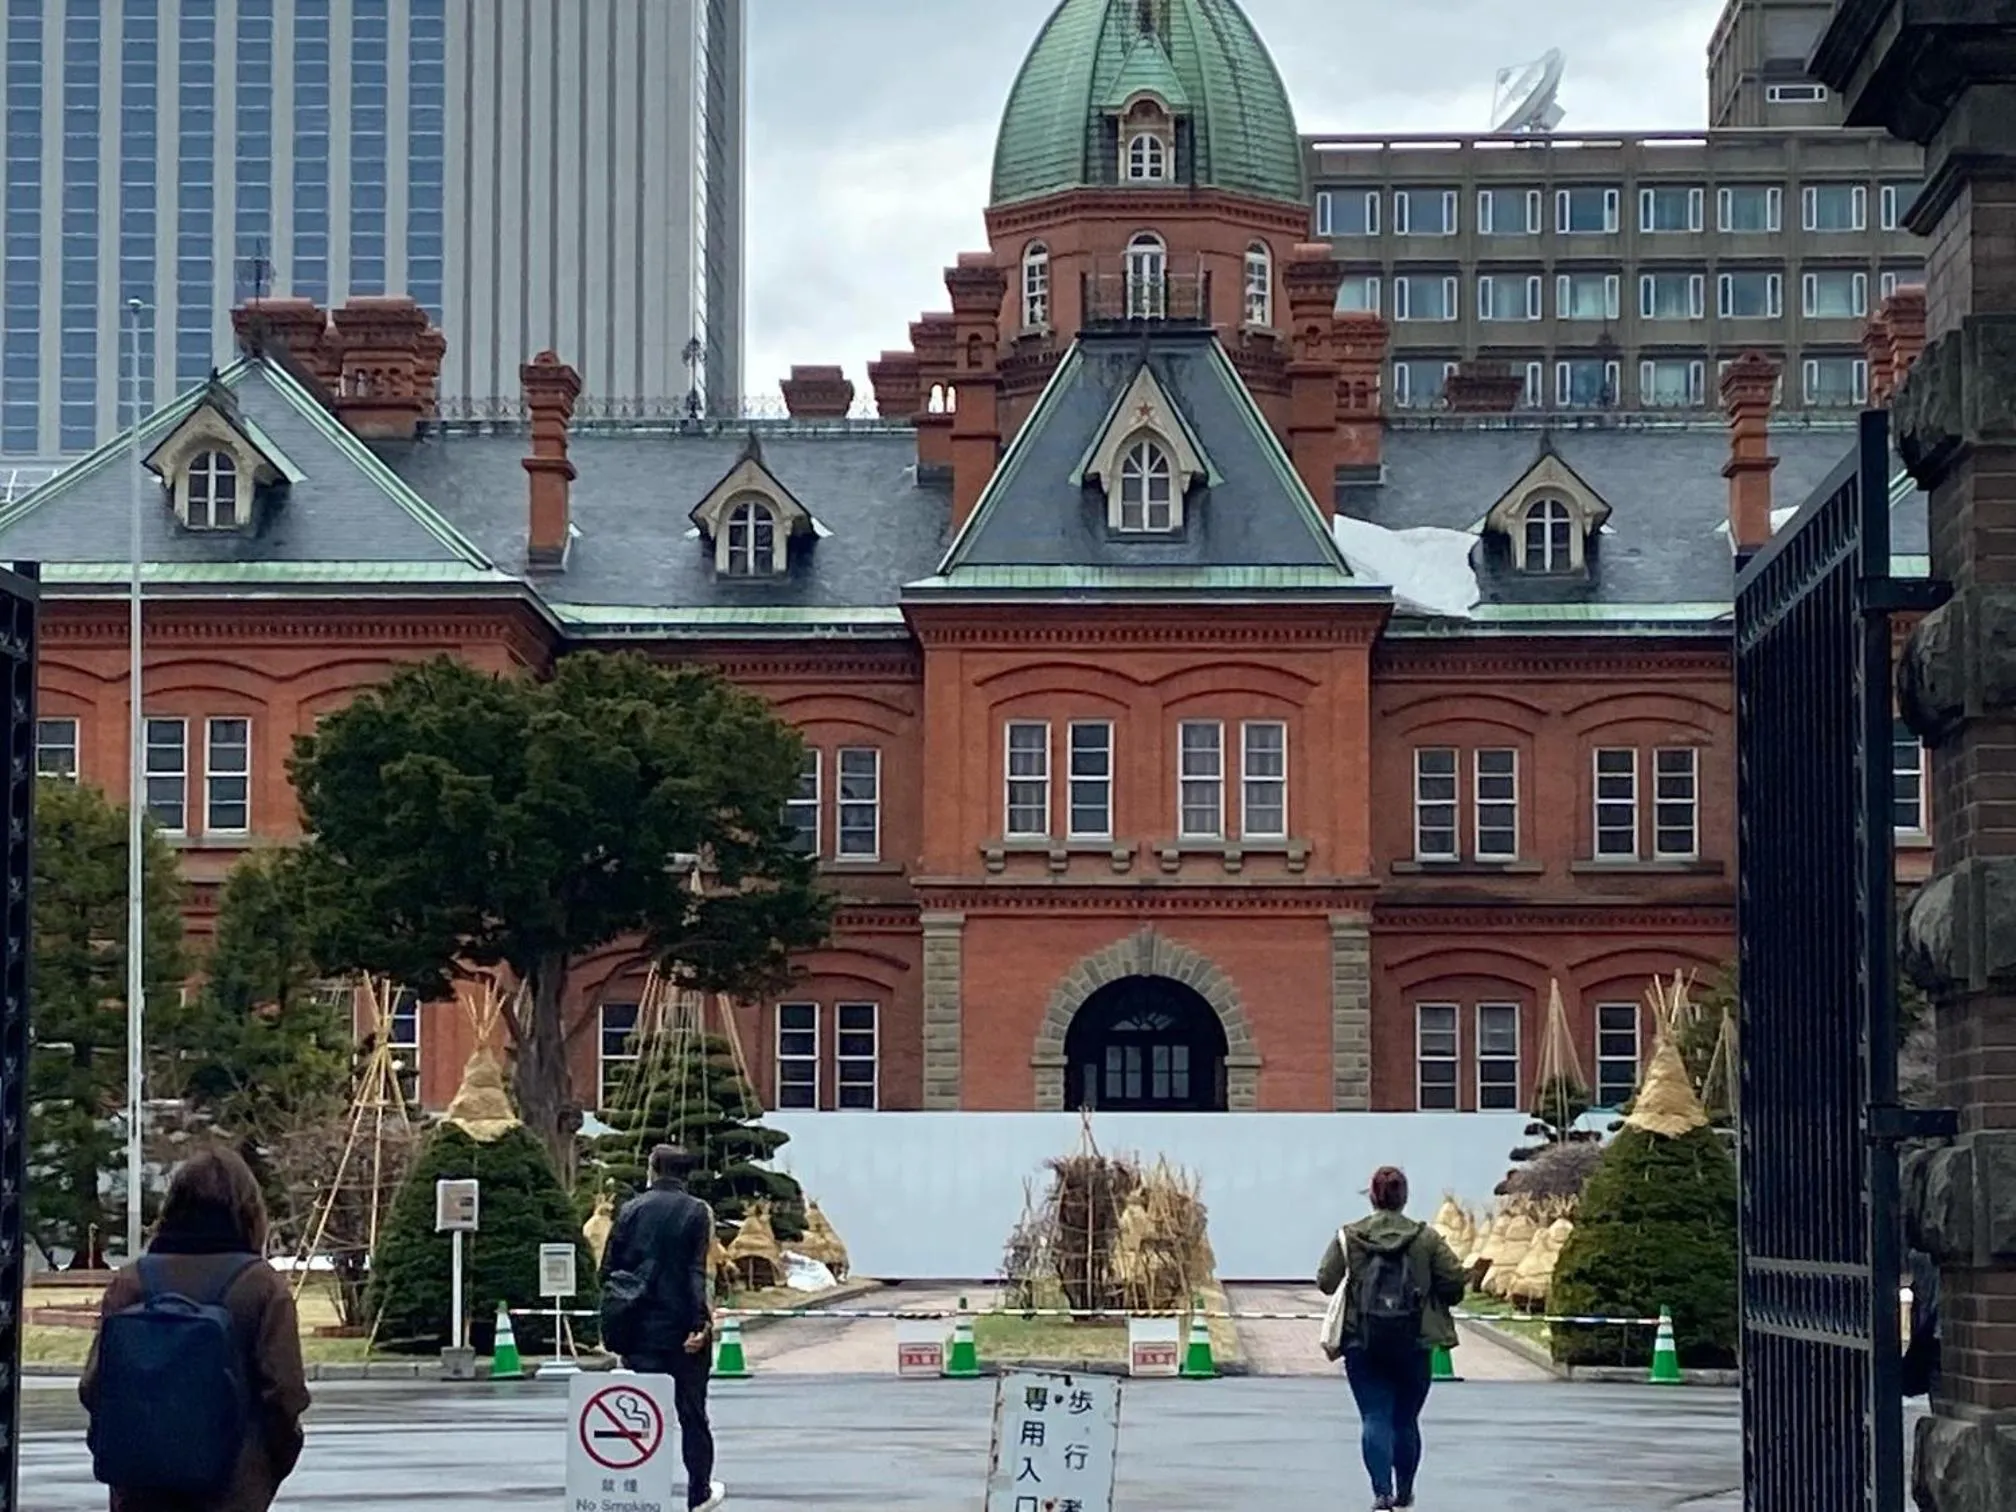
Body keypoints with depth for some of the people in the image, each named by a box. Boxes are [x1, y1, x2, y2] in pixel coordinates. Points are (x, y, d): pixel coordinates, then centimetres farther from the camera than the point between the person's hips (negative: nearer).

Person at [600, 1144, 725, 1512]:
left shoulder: (631, 1209, 3)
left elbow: (609, 1269, 3)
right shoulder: (696, 1212, -5)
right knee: (692, 1413, 12)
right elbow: (696, 1272, -14)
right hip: (682, 1326, -2)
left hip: (640, 1329, 2)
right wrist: (700, 1322, -17)